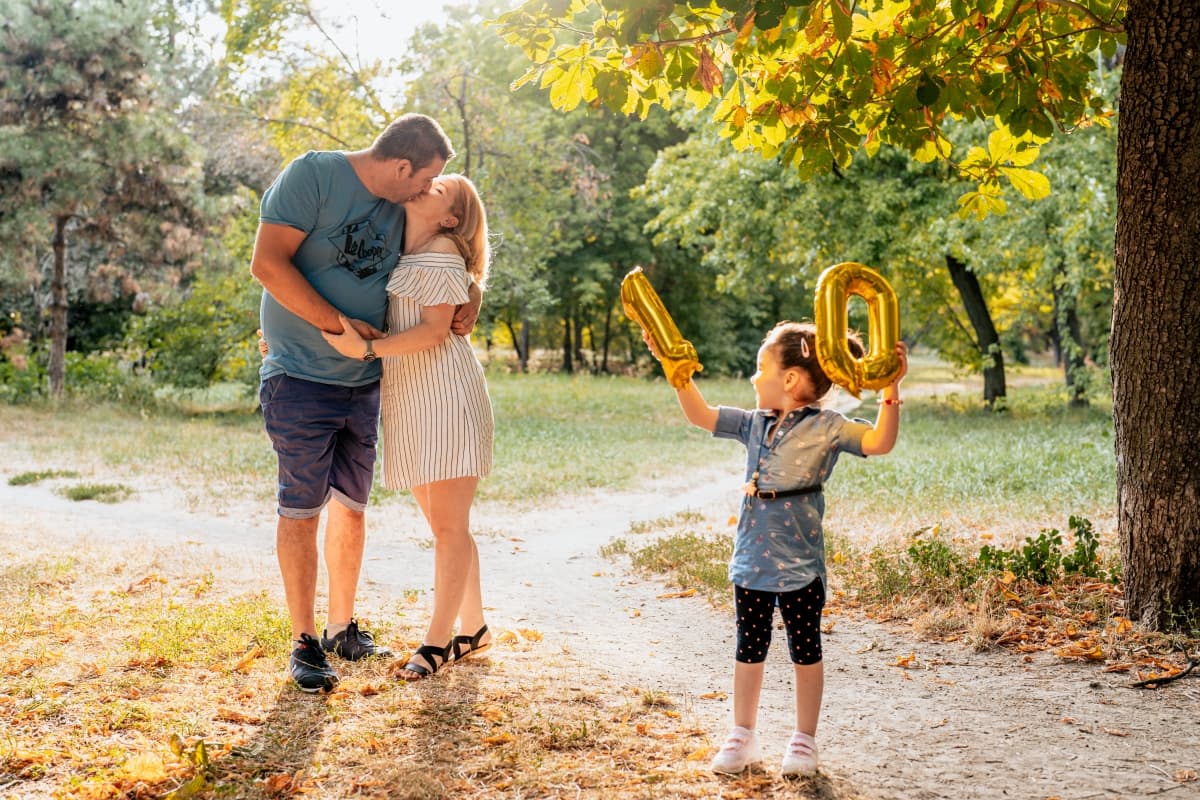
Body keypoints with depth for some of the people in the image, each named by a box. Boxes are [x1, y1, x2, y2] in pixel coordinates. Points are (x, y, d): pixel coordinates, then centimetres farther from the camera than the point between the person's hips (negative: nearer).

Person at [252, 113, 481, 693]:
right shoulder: (312, 176, -12)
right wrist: (341, 324, -19)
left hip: (364, 383, 7)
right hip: (301, 379, -6)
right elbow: (268, 264, -19)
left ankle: (342, 628, 26)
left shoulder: (399, 209, 7)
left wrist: (471, 293, 1)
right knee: (301, 510, -2)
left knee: (351, 505, 12)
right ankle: (303, 643, 7)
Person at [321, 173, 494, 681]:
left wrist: (367, 350, -25)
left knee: (448, 524, -6)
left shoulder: (442, 250, -6)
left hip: (446, 395, -8)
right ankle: (472, 628, 22)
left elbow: (435, 329, -14)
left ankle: (436, 642, -3)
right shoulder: (396, 254, 17)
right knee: (442, 524, 12)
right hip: (407, 400, 8)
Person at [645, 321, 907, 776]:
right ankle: (742, 736, 27)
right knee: (749, 649, 14)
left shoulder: (827, 428, -9)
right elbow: (700, 416, 7)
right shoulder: (754, 424, 5)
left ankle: (804, 740, 23)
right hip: (751, 561, 5)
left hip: (800, 565, -5)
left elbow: (879, 442, -19)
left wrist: (891, 388, -27)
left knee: (804, 650, 9)